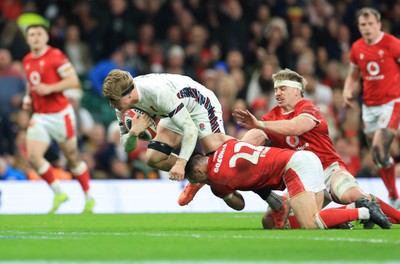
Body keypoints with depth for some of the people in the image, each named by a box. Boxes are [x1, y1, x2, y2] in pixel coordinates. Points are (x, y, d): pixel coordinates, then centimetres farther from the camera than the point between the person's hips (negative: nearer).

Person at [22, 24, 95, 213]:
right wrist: (28, 98, 7)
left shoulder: (55, 56, -10)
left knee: (72, 157, 5)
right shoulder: (27, 61, 10)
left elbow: (73, 81, -14)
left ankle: (89, 197, 21)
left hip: (60, 114, -5)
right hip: (39, 116, 5)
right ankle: (58, 193, 3)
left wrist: (49, 88, -24)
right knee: (33, 156, -12)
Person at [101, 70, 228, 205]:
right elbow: (127, 147, -12)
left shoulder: (159, 92, -40)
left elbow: (190, 129, -39)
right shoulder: (123, 105, -17)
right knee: (153, 158, -7)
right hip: (176, 113, 7)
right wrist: (133, 133, -36)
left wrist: (181, 163, -49)